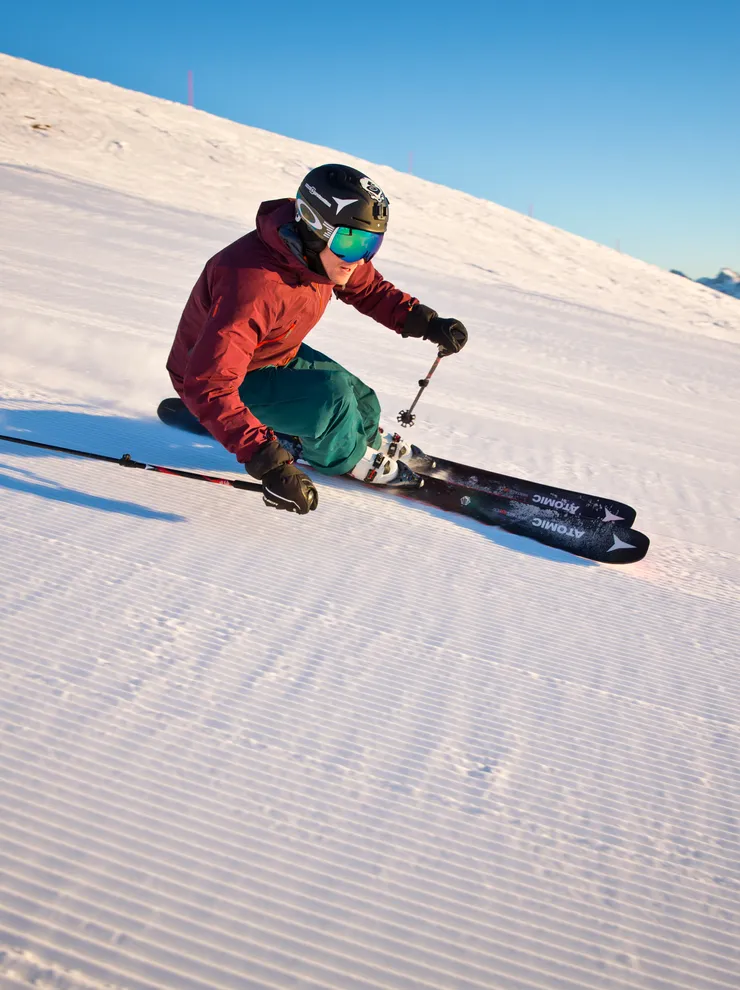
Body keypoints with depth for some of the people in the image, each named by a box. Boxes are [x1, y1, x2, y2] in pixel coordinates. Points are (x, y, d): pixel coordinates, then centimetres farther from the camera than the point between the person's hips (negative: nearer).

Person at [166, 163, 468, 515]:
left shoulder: (326, 254, -15)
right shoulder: (253, 286, -41)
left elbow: (368, 289, 6)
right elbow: (209, 385, -44)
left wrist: (425, 322, -9)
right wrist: (268, 462, -50)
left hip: (276, 355, 8)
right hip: (212, 377, -7)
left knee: (362, 406, 4)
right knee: (331, 397, -25)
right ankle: (349, 458, 7)